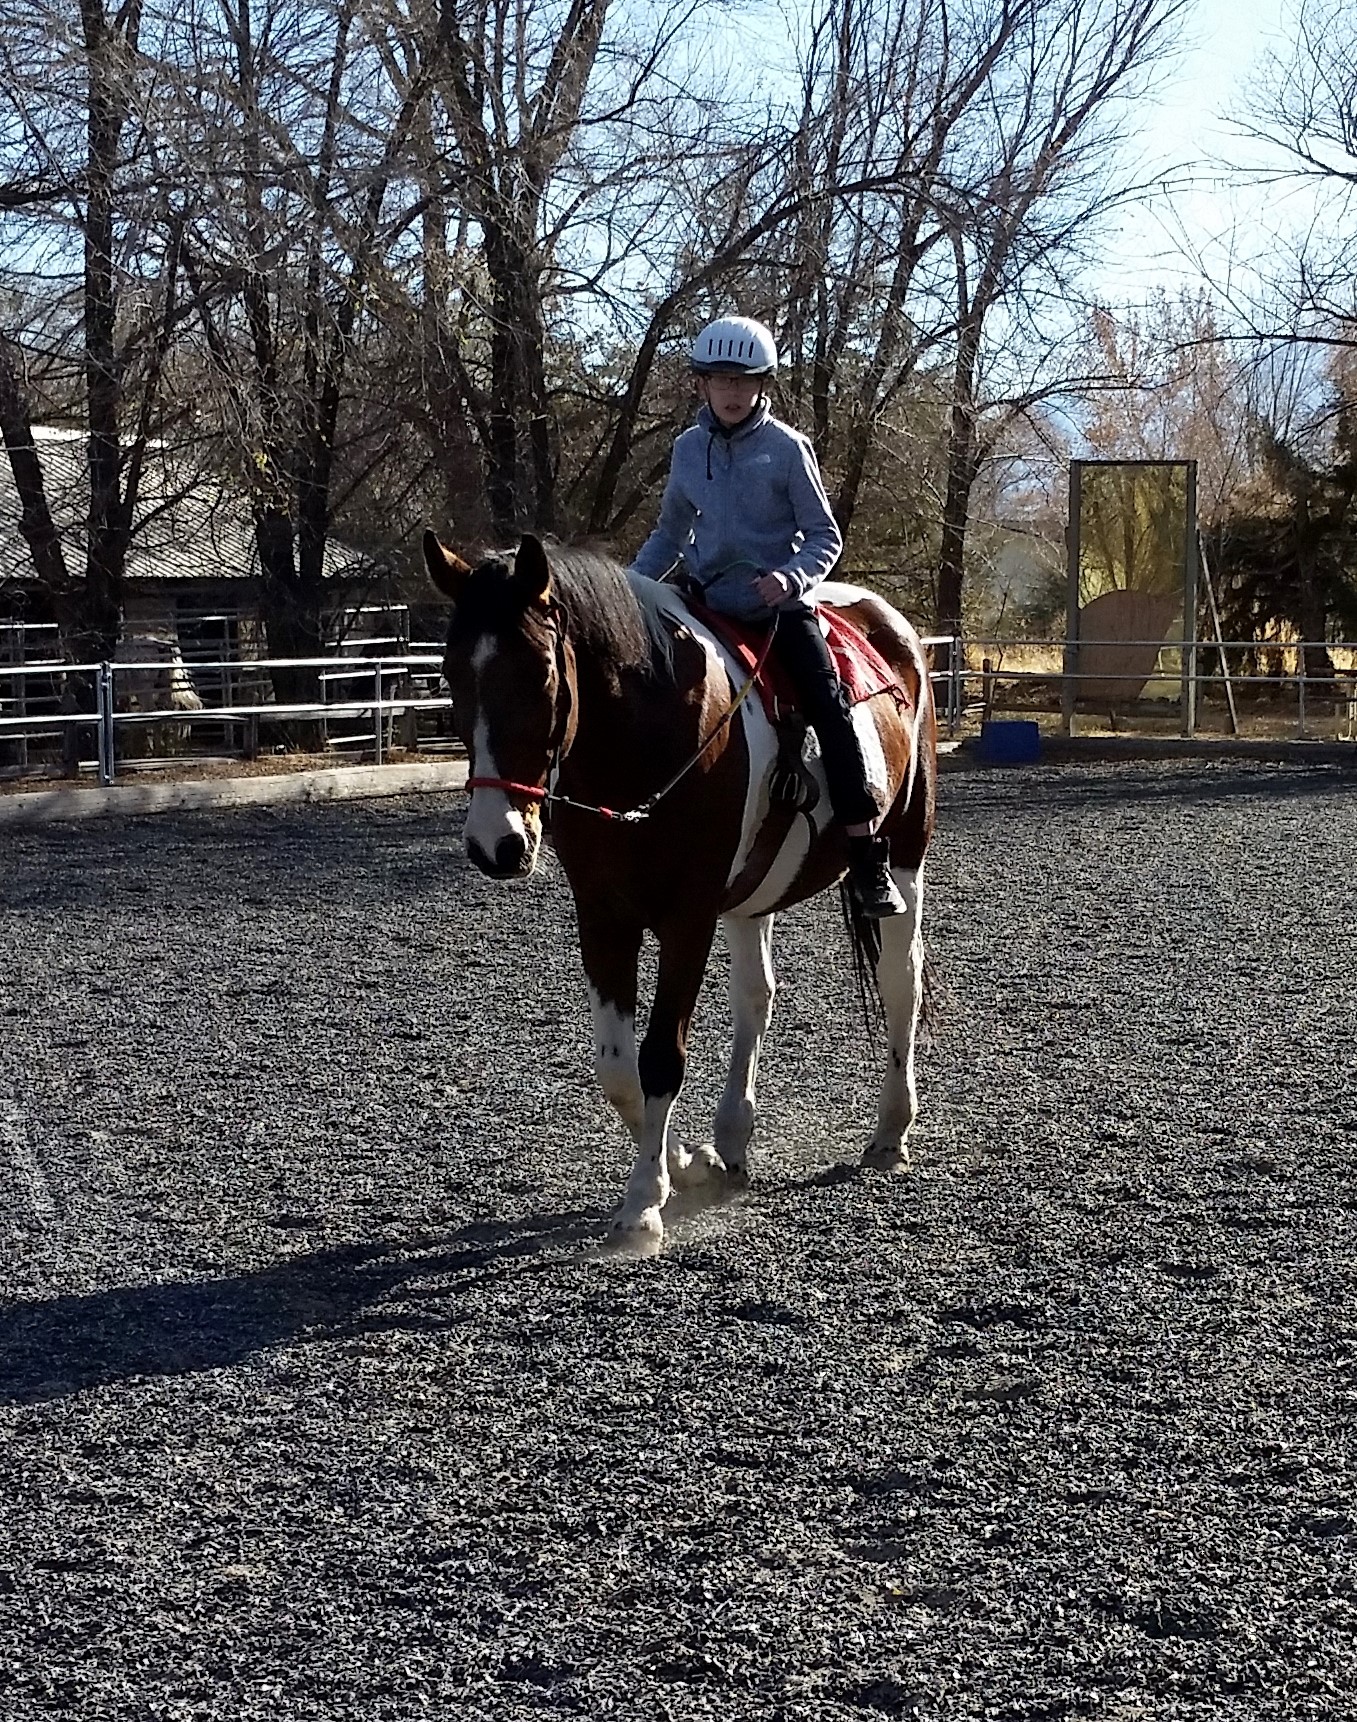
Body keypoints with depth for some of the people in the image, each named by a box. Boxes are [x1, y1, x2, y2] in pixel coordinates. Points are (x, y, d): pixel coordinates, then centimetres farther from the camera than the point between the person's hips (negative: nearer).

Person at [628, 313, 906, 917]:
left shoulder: (786, 448, -4)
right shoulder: (689, 448, 7)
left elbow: (825, 537, -2)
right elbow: (671, 532, 19)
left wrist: (791, 576, -22)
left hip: (779, 602, -4)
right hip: (707, 603, 4)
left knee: (829, 707, -18)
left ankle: (867, 857, -19)